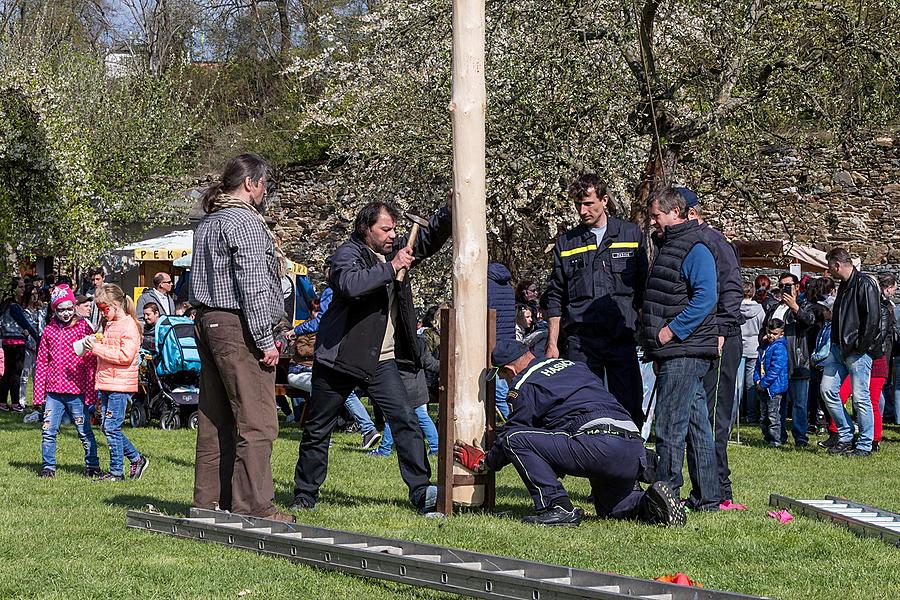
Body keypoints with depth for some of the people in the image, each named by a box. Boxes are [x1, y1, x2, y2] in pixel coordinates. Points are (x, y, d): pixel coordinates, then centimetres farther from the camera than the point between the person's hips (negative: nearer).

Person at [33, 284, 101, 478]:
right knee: (48, 431, 1)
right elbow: (41, 362, 11)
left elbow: (91, 362, -2)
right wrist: (38, 393, 5)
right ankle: (48, 467, 12)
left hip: (77, 391, -3)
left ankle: (92, 466, 17)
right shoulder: (49, 330, 8)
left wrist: (91, 393, -7)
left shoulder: (83, 328, -1)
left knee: (85, 431, 5)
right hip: (53, 391, 3)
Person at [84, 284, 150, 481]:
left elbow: (126, 355, -20)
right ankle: (136, 459, 21)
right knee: (108, 427, 10)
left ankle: (116, 471, 0)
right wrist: (94, 344, 9)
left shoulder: (129, 325, -11)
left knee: (112, 427, -7)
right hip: (106, 383, 9)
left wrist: (98, 348, -18)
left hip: (120, 384, -9)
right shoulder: (109, 325, 17)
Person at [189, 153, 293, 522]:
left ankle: (209, 501, 15)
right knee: (257, 422, -9)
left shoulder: (207, 222, 19)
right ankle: (253, 506, -11)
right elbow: (253, 285, -16)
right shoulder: (244, 221, -11)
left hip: (207, 322, 10)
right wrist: (266, 340, -14)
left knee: (216, 421, 12)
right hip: (237, 328, -10)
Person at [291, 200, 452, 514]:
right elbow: (350, 284, -32)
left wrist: (449, 212, 0)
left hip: (382, 360, 5)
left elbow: (429, 239, 19)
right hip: (340, 356, -5)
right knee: (317, 430, 6)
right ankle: (305, 496, 19)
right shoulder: (347, 253, -11)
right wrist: (391, 267, -29)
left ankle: (421, 491, -12)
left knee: (405, 419, -10)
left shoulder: (393, 248, 10)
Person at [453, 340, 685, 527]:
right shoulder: (574, 366, 28)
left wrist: (483, 462, 28)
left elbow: (512, 432, 11)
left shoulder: (525, 384, 5)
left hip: (599, 447, -8)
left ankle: (558, 506, -9)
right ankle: (649, 503, 2)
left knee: (515, 439, -6)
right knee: (610, 508, 32)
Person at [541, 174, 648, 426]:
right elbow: (554, 298, 14)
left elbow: (644, 288, 10)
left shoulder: (631, 235, 10)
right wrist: (552, 344, 6)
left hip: (623, 339, -1)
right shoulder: (566, 243, 13)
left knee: (629, 408, -5)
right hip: (580, 342, 1)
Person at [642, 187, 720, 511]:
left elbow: (706, 297, -21)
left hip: (684, 352, -10)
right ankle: (707, 497, 16)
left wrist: (671, 331, -20)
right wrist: (655, 347, 19)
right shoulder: (668, 246, 21)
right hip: (674, 354, 10)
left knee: (669, 426, -9)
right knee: (696, 425, 11)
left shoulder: (695, 249, -11)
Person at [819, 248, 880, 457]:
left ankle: (865, 445, 3)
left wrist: (859, 348, -17)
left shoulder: (865, 284, -12)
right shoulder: (844, 286, 17)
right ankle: (845, 437, 14)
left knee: (860, 397, -5)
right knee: (828, 390, 5)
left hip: (858, 352, -9)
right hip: (839, 349, 9)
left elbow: (872, 319, -17)